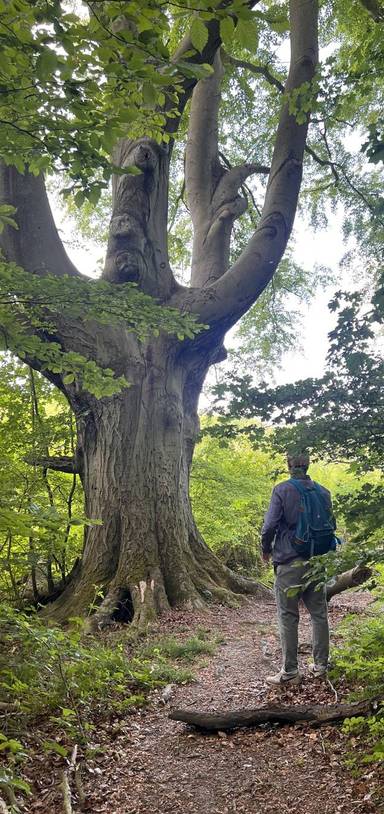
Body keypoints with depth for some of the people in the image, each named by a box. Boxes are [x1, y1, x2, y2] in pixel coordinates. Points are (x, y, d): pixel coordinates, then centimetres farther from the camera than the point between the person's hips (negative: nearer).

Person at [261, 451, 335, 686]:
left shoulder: (282, 490, -11)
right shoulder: (323, 492, 4)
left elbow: (270, 525, -13)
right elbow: (331, 526, 13)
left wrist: (266, 550, 4)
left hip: (289, 563, -5)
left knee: (288, 617, 2)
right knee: (319, 613, 14)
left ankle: (290, 671, 7)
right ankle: (321, 665, 22)